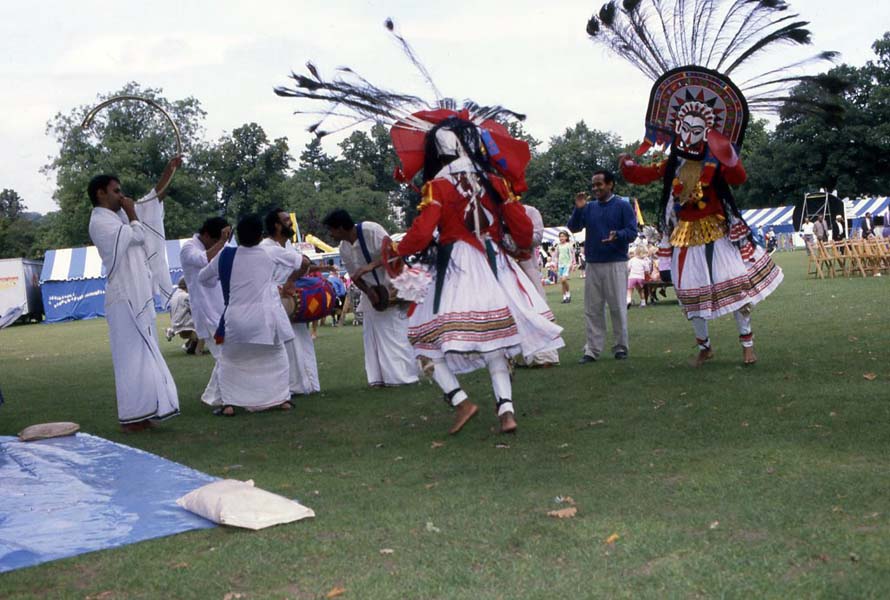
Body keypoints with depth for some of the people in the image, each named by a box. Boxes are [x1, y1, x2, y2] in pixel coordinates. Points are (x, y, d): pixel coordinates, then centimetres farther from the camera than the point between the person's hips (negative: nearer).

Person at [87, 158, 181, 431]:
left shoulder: (118, 216, 16)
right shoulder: (100, 222, -11)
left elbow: (152, 197, 22)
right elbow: (137, 235, -16)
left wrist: (169, 172, 16)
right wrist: (131, 214, -1)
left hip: (137, 296, 9)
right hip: (125, 298, -9)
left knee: (143, 354, 11)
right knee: (132, 354, -8)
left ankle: (140, 411, 17)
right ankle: (132, 416, -4)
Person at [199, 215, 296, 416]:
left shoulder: (225, 254, -2)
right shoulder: (270, 254, -2)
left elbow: (203, 277, 13)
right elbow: (297, 260, 16)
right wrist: (290, 282, 34)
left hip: (237, 318, 0)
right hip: (266, 316, 0)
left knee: (229, 360, 18)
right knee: (277, 357, 22)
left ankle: (228, 404, 7)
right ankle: (283, 399, 18)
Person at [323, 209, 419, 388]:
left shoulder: (372, 230, -22)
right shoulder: (343, 248, -2)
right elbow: (354, 276, 2)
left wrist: (371, 265, -42)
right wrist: (369, 292, -14)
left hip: (393, 285, -7)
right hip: (371, 290, 7)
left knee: (396, 331, -8)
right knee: (373, 333, 4)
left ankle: (404, 374, -3)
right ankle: (380, 376, 8)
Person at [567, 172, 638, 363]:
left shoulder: (623, 206, 0)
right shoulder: (589, 207, 13)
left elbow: (632, 231, -6)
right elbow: (573, 227, 5)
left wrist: (617, 235, -26)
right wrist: (578, 209, -9)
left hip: (615, 264, -4)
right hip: (592, 265, 4)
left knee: (618, 308, 0)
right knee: (592, 310, 4)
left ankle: (621, 347, 11)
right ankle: (593, 349, 8)